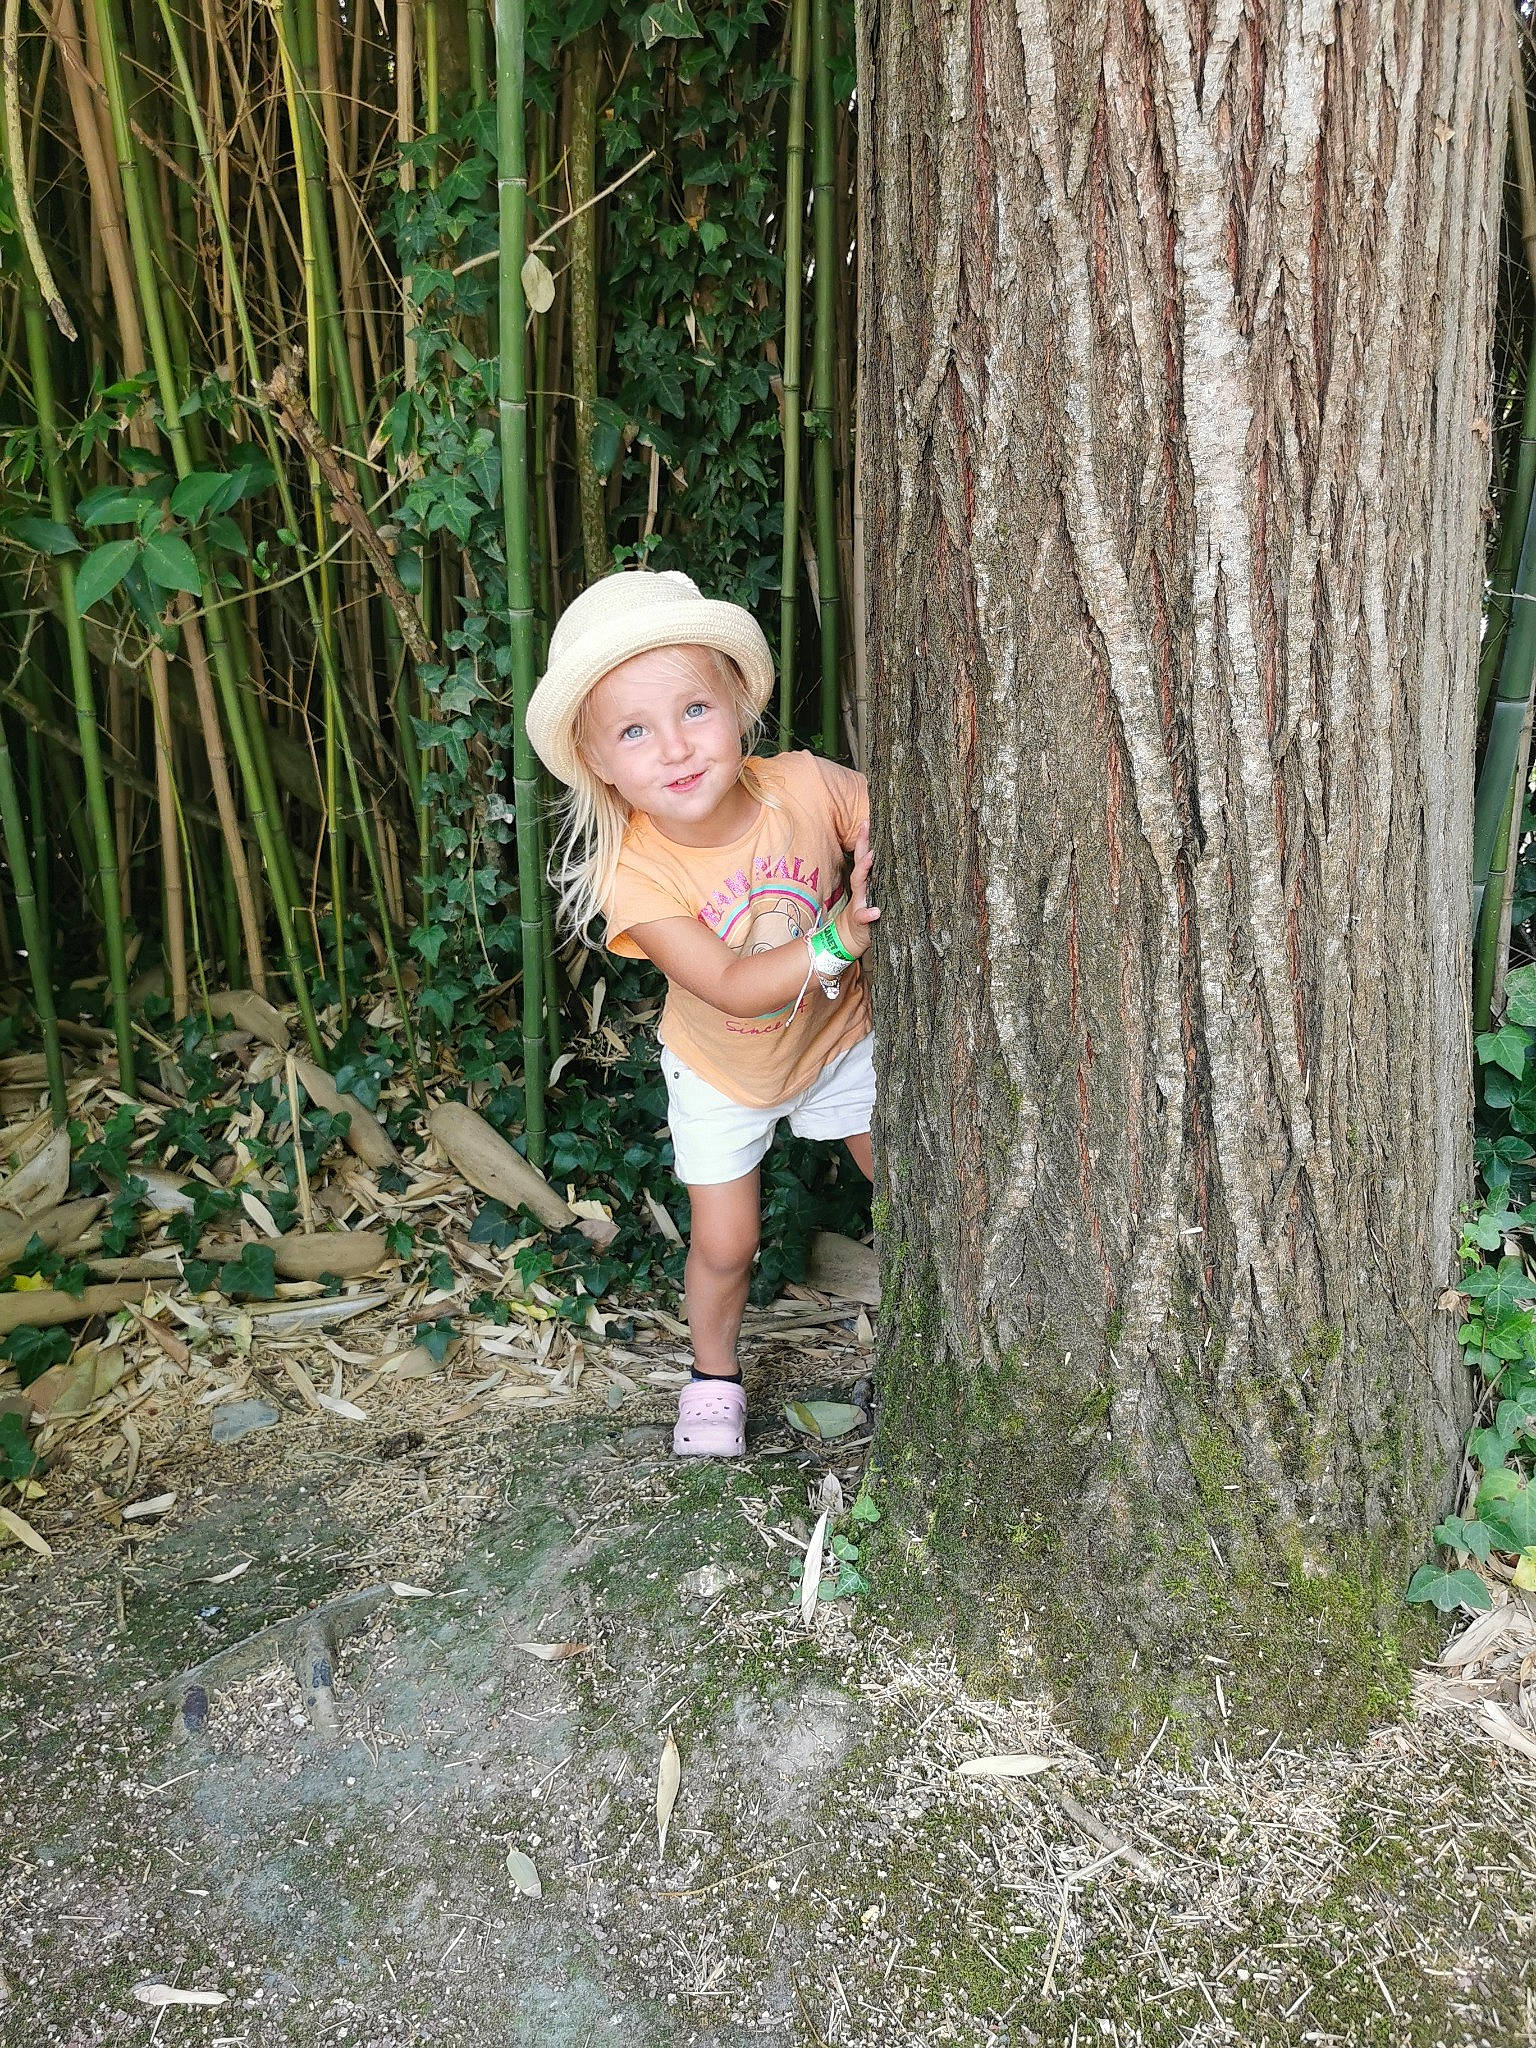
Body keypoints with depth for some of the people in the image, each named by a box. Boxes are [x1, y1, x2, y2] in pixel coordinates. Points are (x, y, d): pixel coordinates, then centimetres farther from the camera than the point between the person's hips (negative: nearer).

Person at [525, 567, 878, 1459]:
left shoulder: (805, 785, -30)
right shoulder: (634, 872, -32)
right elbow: (731, 987, -35)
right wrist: (837, 939, -47)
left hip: (841, 1037, 2)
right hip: (722, 1074, -1)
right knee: (724, 1244, 7)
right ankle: (715, 1378, 38)